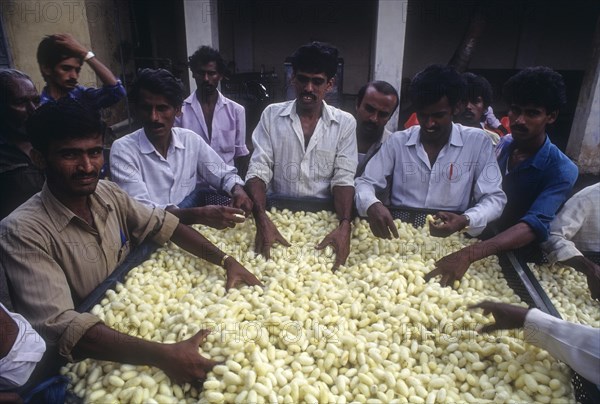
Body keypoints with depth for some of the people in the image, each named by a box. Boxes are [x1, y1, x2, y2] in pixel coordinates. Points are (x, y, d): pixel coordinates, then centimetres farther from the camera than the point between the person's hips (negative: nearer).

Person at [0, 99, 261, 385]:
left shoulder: (109, 193, -4)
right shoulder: (23, 231, -22)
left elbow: (163, 225, -1)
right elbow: (58, 326, -30)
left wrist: (226, 261, -16)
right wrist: (162, 355, -40)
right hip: (84, 357, -5)